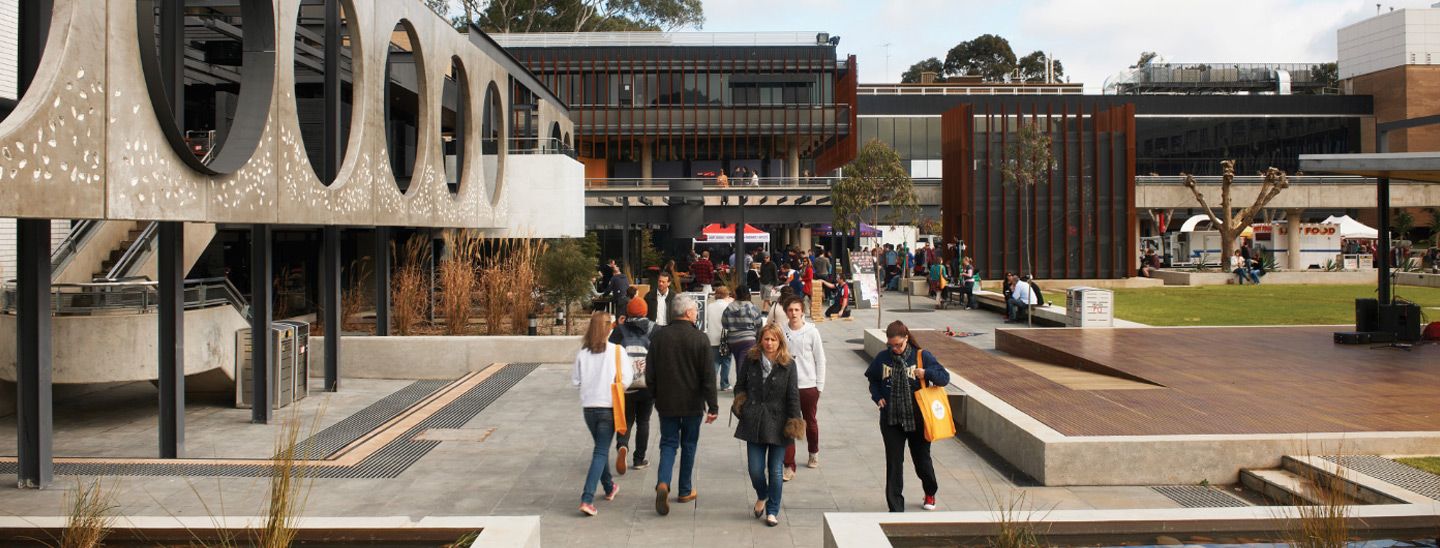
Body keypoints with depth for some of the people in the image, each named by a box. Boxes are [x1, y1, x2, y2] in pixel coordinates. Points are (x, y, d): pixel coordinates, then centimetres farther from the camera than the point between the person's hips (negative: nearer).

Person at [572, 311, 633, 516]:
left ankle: (609, 488, 39)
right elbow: (627, 378, -10)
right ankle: (587, 499, -13)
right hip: (609, 406, -3)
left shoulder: (582, 353, -3)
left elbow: (575, 380, 1)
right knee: (601, 452, -1)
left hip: (588, 407, 3)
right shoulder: (616, 350, -10)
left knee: (601, 448, 23)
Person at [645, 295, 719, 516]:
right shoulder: (700, 339, -12)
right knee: (688, 445, 13)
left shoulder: (658, 336, -3)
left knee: (668, 443, 10)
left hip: (666, 403, 2)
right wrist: (713, 406, -6)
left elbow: (650, 373, 3)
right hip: (692, 404, -2)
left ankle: (663, 483, -13)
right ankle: (685, 491, 22)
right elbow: (707, 376, -12)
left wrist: (655, 396, 17)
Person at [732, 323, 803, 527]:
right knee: (755, 469, 3)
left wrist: (794, 421, -8)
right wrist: (740, 400, -4)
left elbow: (793, 396, -3)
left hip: (777, 423, -2)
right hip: (754, 423, 2)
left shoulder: (788, 364, -3)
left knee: (775, 470, 4)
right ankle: (762, 496, 35)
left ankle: (772, 510, 20)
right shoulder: (750, 359, 3)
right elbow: (741, 384, 15)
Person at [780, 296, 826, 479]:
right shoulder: (781, 331, -3)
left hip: (809, 385, 0)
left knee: (811, 422, 17)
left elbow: (820, 360, -1)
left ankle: (813, 452, 41)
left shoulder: (812, 332, -6)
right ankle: (789, 465, 2)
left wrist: (820, 386, -2)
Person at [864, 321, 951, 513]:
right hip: (891, 419, 1)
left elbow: (945, 377, -5)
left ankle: (930, 493, 43)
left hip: (917, 419, -1)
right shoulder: (882, 358, 0)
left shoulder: (922, 356, -7)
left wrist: (927, 373, -23)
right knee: (894, 463, -1)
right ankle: (895, 507, 6)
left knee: (921, 459, 14)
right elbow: (873, 379, 17)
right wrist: (877, 397, 0)